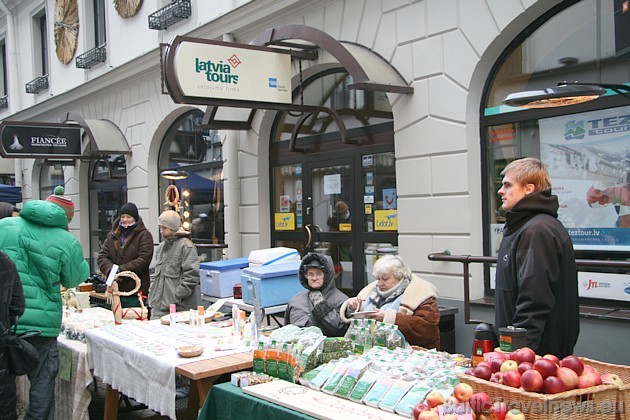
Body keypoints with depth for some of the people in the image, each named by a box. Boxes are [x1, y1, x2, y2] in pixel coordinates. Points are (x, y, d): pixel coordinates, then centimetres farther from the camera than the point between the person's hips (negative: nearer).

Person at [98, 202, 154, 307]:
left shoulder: (144, 235, -2)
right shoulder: (112, 235, 15)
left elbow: (143, 260, -12)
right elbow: (102, 256, 6)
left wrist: (121, 270, -17)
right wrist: (111, 270, -14)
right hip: (114, 290, 5)